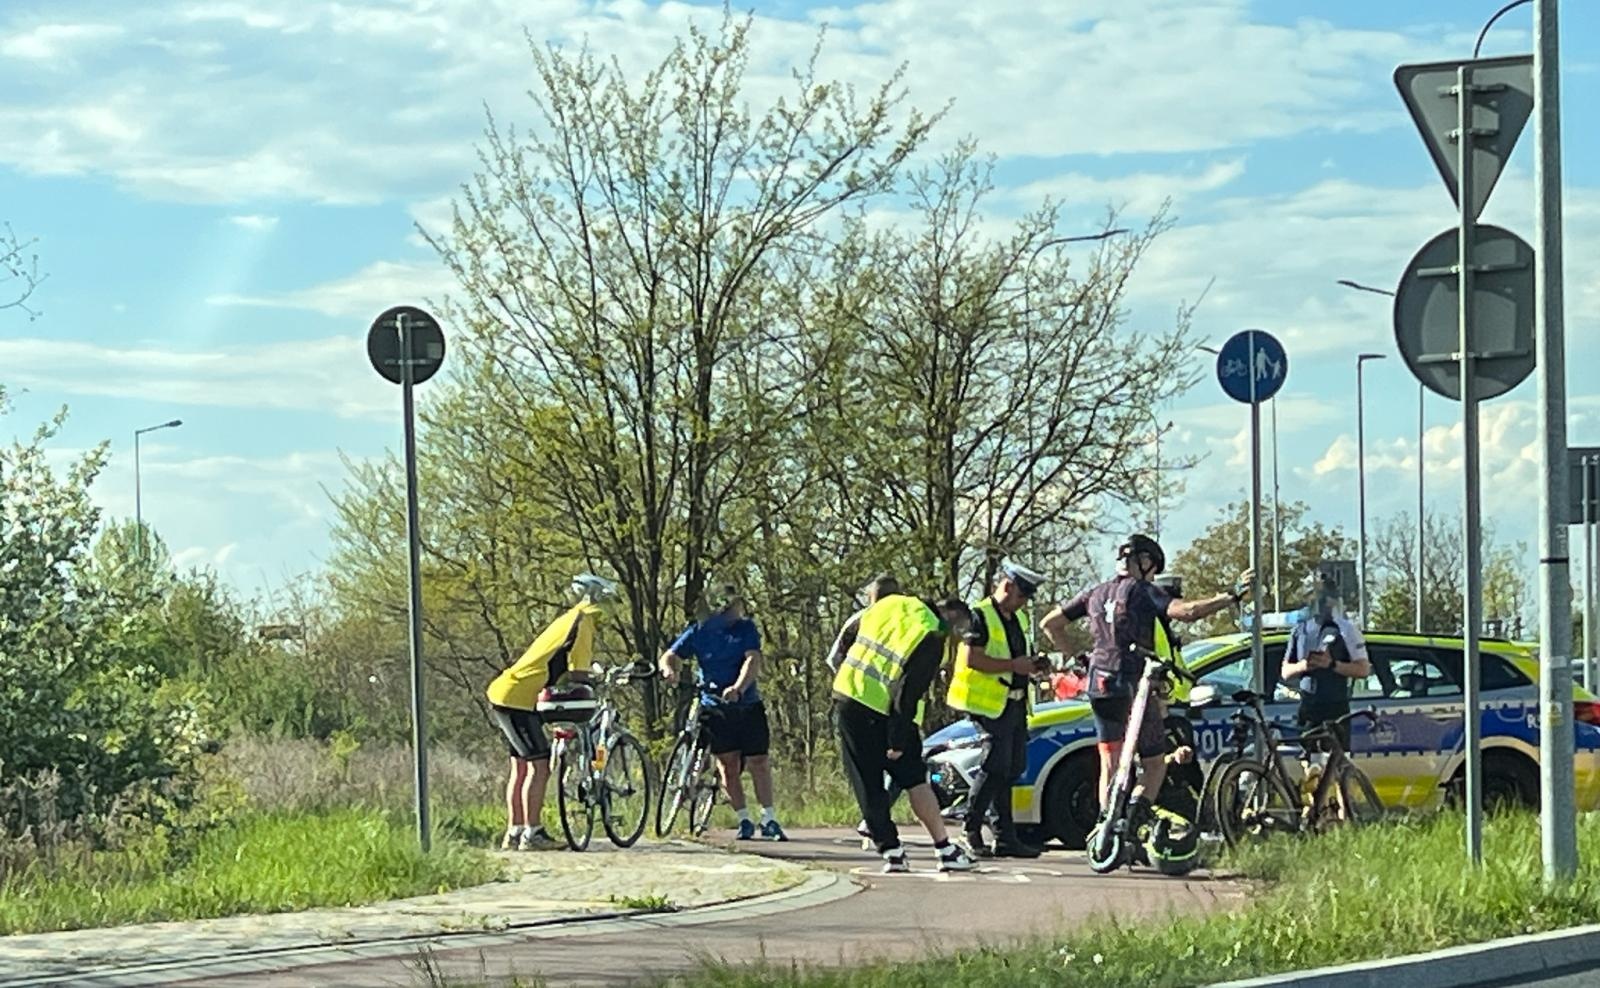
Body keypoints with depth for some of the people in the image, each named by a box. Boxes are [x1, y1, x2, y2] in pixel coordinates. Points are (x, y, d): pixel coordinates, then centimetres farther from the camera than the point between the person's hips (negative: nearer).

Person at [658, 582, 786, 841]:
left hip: (748, 705, 0)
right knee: (728, 764, -2)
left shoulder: (746, 628, 1)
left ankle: (769, 820, 5)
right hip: (714, 706, 0)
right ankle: (744, 821, 7)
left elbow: (753, 660, -14)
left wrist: (738, 688, -32)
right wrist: (668, 668, -26)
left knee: (759, 762, -2)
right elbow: (671, 655, 0)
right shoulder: (699, 632, 3)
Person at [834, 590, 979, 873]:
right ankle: (945, 850, 8)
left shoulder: (889, 605, 10)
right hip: (879, 715, -5)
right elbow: (909, 693, -15)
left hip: (845, 698, 5)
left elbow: (845, 646, 15)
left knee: (868, 787, 8)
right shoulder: (932, 639, -9)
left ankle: (892, 852, 8)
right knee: (915, 779, 7)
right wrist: (898, 741, -13)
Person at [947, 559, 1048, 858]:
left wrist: (1031, 664, 9)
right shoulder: (981, 616, -10)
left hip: (1015, 703, 9)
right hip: (990, 705, -9)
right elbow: (972, 659, -20)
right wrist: (1013, 665, -20)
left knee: (1012, 770, 7)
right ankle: (971, 831, -3)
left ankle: (1006, 837, 10)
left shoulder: (1020, 619, 18)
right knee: (996, 769, -12)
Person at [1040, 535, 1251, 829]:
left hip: (1100, 686, 5)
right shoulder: (1144, 592, -7)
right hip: (1136, 689, -5)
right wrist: (1233, 596, -19)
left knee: (1110, 766, 12)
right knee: (1155, 765, 5)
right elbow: (1187, 611, -23)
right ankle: (1136, 812, -18)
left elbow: (1049, 623, 17)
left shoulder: (1096, 593, 12)